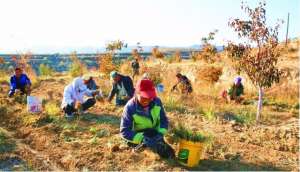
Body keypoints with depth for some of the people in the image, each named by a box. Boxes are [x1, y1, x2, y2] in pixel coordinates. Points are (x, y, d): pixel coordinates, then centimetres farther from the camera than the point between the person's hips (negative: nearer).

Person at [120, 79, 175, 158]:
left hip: (155, 134, 5)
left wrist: (160, 133, -26)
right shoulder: (130, 107, -28)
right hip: (140, 137, -5)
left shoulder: (157, 101, -16)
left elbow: (164, 120, -7)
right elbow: (124, 131, -28)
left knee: (170, 154, 11)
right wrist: (142, 138, -40)